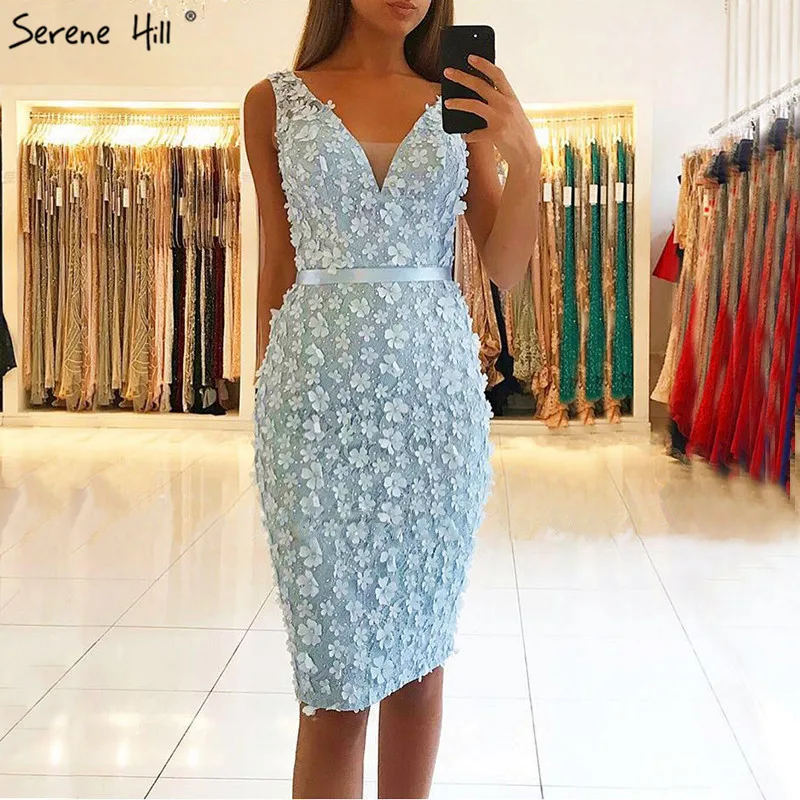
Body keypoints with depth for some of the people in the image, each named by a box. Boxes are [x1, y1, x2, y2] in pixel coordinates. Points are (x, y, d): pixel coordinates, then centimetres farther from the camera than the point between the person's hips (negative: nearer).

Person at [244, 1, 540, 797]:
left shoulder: (461, 106, 9)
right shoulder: (275, 102, 5)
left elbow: (505, 269, 4)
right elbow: (278, 267, 7)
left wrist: (525, 157, -10)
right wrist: (268, 398, 9)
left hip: (436, 383, 2)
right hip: (321, 387, -2)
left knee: (419, 644, 9)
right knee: (337, 669, 0)